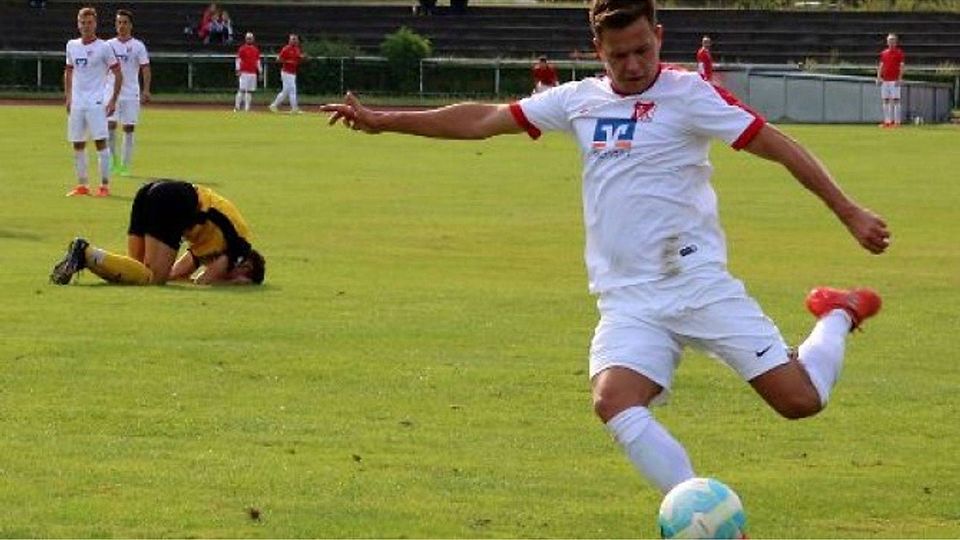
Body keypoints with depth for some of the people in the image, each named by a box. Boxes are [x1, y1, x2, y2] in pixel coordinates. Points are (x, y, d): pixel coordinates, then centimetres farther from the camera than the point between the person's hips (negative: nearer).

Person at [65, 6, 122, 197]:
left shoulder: (103, 47, -5)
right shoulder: (72, 46, 10)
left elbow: (118, 74, -3)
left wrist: (113, 101, -8)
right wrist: (68, 97, 14)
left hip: (96, 102, -5)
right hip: (76, 102, 5)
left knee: (100, 142, -9)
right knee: (77, 145, 7)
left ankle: (105, 185, -6)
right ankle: (82, 185, 15)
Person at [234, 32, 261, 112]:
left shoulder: (256, 50, 14)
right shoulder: (242, 49, -1)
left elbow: (258, 61, 17)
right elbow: (238, 60, -5)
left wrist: (260, 72, 13)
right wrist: (238, 71, -15)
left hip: (253, 73, 5)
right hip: (244, 72, -5)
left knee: (250, 91, 4)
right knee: (242, 90, -10)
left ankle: (247, 108, 7)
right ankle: (237, 107, -6)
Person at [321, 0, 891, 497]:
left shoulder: (689, 95, -4)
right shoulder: (581, 100, 10)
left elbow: (775, 143, -6)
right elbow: (484, 120, 18)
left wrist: (848, 211, -10)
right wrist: (382, 120, 19)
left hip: (699, 283, -3)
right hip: (629, 299, 4)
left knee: (800, 400, -10)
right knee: (614, 400, -27)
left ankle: (838, 317, 23)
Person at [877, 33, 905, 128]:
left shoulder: (899, 53, -1)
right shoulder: (884, 53, 15)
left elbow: (901, 67, -5)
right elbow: (881, 66, 17)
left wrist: (899, 79, -15)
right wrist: (878, 78, 6)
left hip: (895, 80, -6)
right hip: (885, 80, 6)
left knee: (895, 100, -7)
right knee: (885, 101, 5)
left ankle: (897, 122, -8)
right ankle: (887, 121, 9)